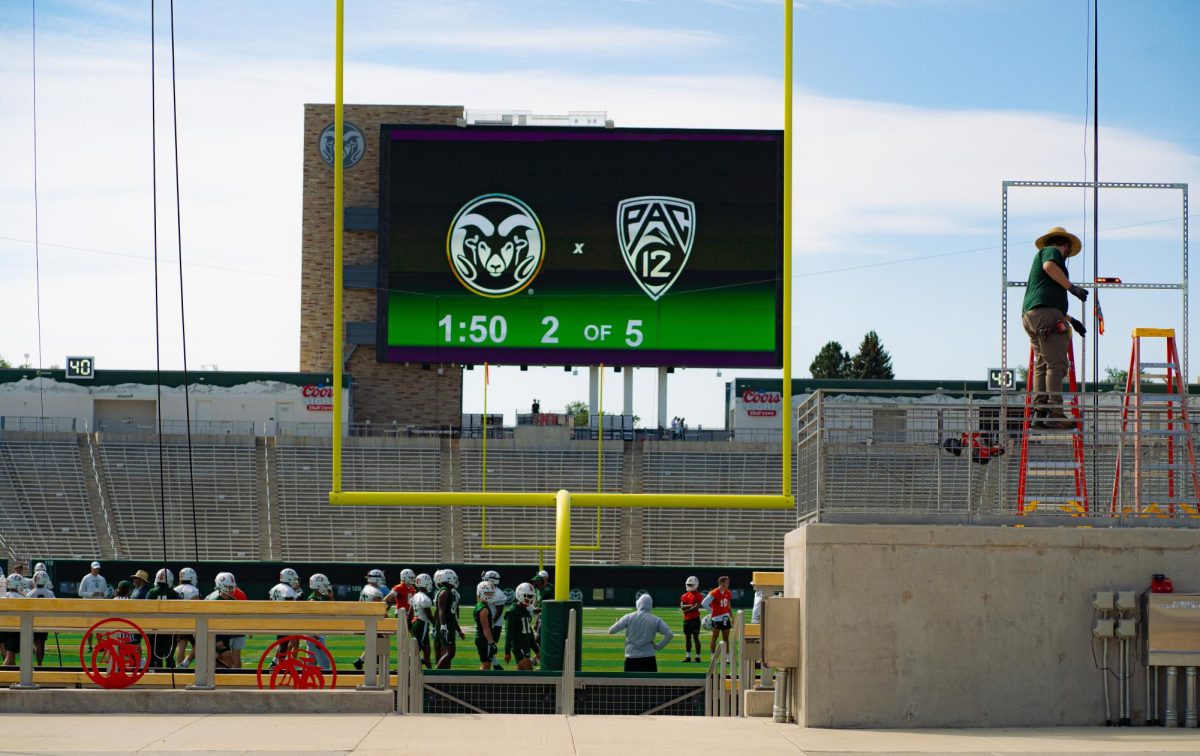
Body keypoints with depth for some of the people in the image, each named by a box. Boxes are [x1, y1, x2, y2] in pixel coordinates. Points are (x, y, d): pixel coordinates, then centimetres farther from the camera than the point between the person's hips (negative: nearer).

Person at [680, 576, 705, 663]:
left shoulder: (698, 596, -6)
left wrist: (686, 610, -9)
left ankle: (698, 657, 0)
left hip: (695, 619, -6)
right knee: (687, 637, 9)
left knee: (696, 637, -4)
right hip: (686, 619, 6)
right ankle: (688, 656, 15)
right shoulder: (685, 595, 11)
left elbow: (696, 607, -15)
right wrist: (690, 606, -12)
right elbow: (682, 606, 1)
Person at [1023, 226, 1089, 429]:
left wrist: (1070, 320, 42)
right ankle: (1054, 413, -19)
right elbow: (1049, 266, -20)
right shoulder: (1052, 251, 7)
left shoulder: (1040, 255, 33)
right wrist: (1072, 287, -15)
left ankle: (1039, 412, 2)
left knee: (1042, 365, 9)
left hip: (1029, 314, 10)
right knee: (1056, 364, -12)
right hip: (1045, 313, -10)